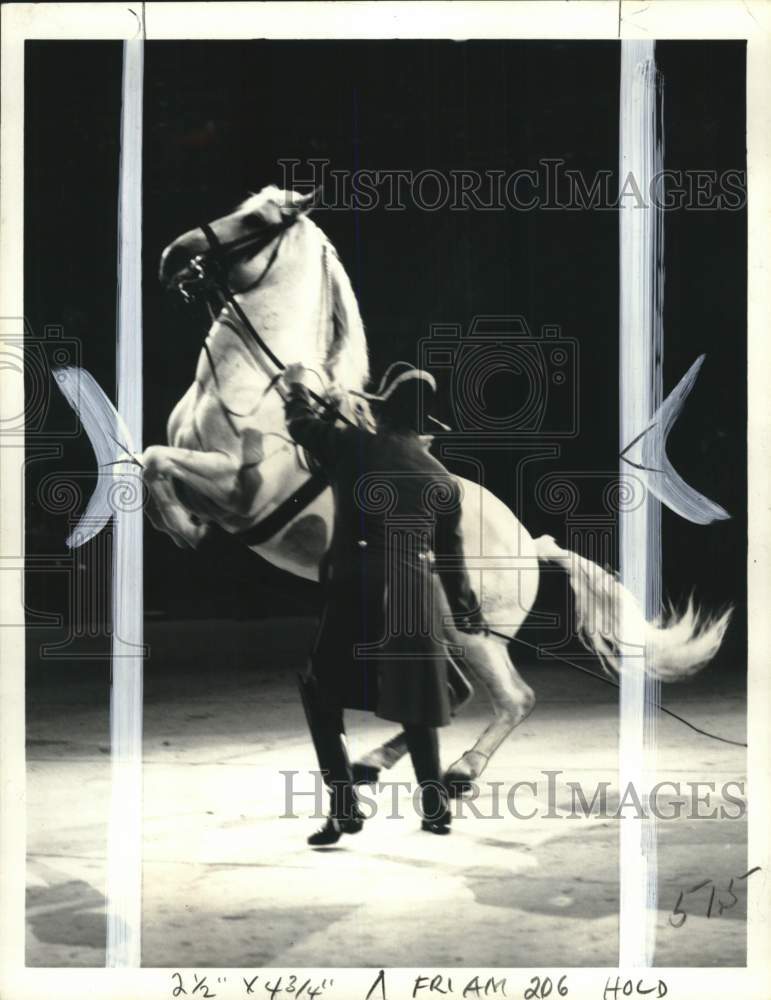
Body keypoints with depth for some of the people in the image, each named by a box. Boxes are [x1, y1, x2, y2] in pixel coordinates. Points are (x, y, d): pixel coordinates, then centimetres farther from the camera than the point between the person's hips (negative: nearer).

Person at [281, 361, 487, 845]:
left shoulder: (351, 447, -1)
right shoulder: (442, 479, 8)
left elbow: (304, 423, 18)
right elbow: (452, 555, 13)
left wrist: (296, 386, 39)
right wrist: (468, 610, 26)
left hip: (355, 591, -3)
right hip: (416, 595, 3)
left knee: (322, 697, 8)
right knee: (415, 703, 18)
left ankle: (345, 807, -2)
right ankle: (436, 806, 21)